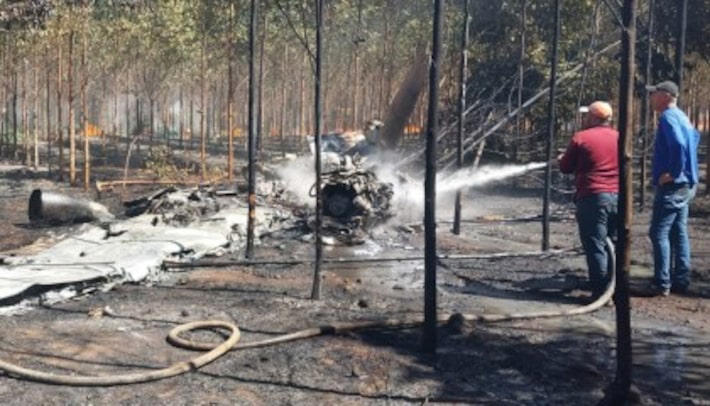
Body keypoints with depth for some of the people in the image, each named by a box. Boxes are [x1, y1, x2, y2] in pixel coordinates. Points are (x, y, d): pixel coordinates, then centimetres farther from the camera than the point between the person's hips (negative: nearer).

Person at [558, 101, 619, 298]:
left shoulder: (580, 138, -6)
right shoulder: (619, 138, 10)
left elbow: (565, 167, 2)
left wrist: (562, 159, 24)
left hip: (593, 197, -6)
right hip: (618, 197, 6)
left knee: (595, 246, -2)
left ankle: (601, 292, -4)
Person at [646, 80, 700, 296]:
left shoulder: (669, 117, -15)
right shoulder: (681, 117, 16)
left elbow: (678, 145, -31)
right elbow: (694, 137, 30)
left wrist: (672, 173, -22)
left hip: (672, 186, -10)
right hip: (686, 185, 10)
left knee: (659, 233, -7)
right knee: (679, 232, 13)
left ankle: (662, 284, -7)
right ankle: (681, 280, 18)